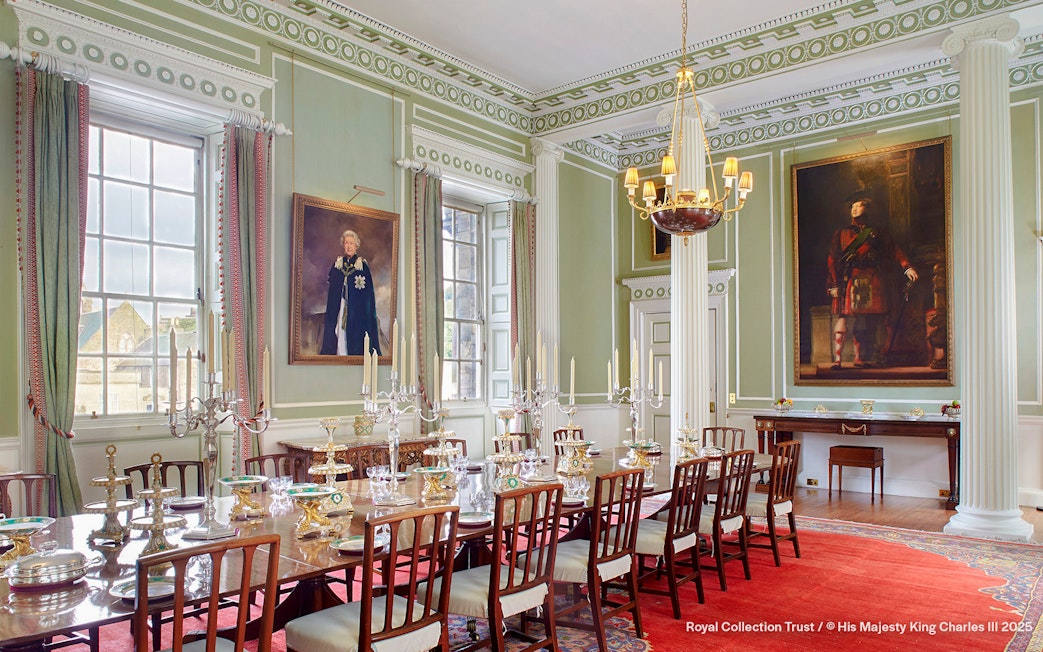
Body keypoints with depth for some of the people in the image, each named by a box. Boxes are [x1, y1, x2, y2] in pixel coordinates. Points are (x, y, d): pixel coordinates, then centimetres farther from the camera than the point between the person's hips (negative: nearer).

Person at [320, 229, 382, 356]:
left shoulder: (363, 265, -2)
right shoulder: (337, 263, 9)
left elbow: (368, 291, -3)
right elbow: (331, 288, 13)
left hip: (356, 309, -3)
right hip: (338, 307, 3)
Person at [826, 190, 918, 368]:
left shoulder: (877, 233, 16)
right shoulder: (842, 233, 12)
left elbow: (895, 251, 9)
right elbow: (832, 260, 5)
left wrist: (907, 268, -7)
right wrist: (833, 285, -5)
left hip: (872, 283, 2)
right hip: (849, 281, -2)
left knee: (862, 321, 5)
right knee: (843, 319, -13)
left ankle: (860, 358, 13)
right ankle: (837, 359, -15)